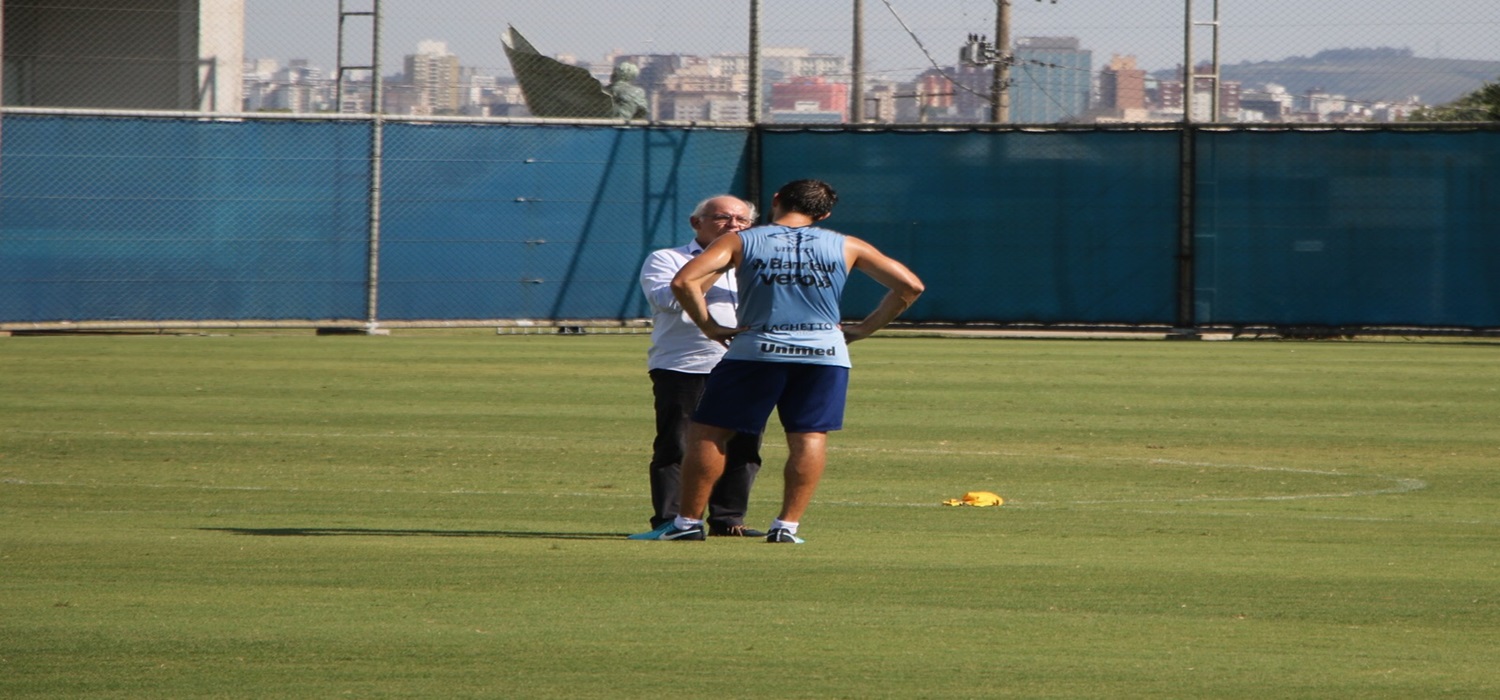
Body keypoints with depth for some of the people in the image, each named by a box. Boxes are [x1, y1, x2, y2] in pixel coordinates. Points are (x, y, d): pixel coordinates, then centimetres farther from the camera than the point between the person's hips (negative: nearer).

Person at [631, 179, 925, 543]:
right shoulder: (845, 246, 9)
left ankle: (688, 521, 7)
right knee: (810, 437, 7)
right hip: (825, 351, 1)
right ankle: (787, 524, -3)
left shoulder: (741, 241, 3)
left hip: (757, 349, -1)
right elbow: (910, 286, 10)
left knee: (708, 433, 8)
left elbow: (684, 281, -8)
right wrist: (864, 328, 12)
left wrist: (708, 326, 1)